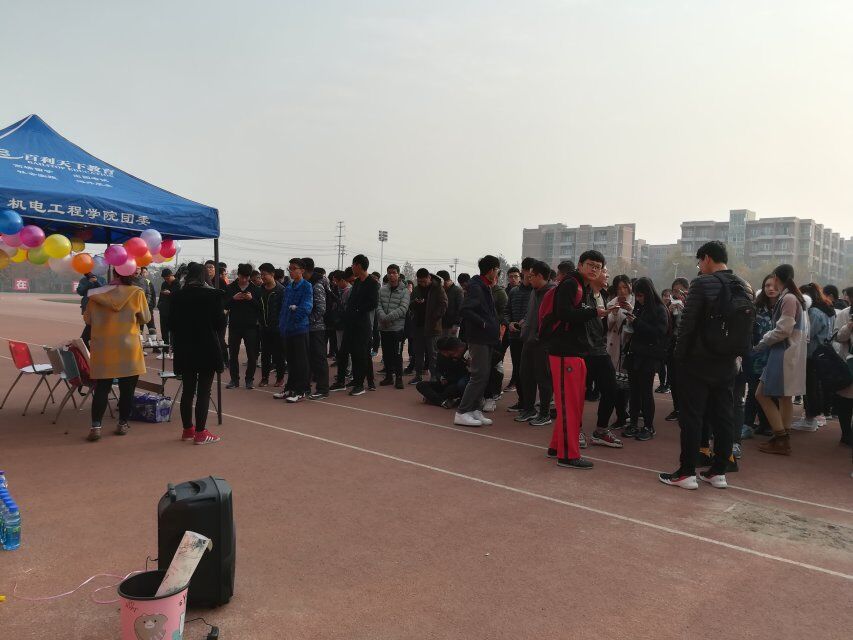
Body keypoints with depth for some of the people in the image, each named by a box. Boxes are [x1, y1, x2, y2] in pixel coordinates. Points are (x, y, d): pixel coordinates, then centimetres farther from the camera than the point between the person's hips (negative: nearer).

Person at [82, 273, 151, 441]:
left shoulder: (97, 294, 2)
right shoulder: (136, 293, -7)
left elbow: (88, 319, 11)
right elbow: (146, 318, 1)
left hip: (102, 348, 3)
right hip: (128, 348, -2)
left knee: (101, 389, 8)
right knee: (127, 389, 10)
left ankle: (95, 426, 2)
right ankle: (123, 424, 16)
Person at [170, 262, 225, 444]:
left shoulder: (177, 296, 1)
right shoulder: (213, 295, -11)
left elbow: (172, 323, 5)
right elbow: (220, 323, -9)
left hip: (184, 350, 4)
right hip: (207, 348, -4)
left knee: (187, 390, 13)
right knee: (204, 391, 0)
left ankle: (187, 429, 22)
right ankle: (200, 433, 3)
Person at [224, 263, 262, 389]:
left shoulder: (255, 289, 2)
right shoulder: (230, 288, 4)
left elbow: (260, 308, 0)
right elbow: (224, 305, 2)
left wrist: (252, 299, -16)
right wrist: (233, 298, -14)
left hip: (250, 326, -1)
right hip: (234, 326, 1)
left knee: (252, 354, 1)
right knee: (233, 354, 5)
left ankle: (250, 379, 13)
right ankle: (234, 379, 16)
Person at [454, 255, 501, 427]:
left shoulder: (486, 288, 16)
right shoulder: (475, 287, -14)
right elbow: (465, 310, -24)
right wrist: (484, 323, -20)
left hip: (487, 338, 10)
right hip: (478, 338, -10)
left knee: (483, 375, 12)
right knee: (479, 376, -10)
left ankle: (475, 410, 18)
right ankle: (462, 413, -6)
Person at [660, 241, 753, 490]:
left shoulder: (703, 284, -13)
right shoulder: (745, 288, 8)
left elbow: (687, 324, -15)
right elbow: (748, 328, 12)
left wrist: (679, 355, -6)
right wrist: (735, 352, 16)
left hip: (698, 361, -6)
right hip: (727, 364, 6)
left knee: (691, 417, -1)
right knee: (723, 417, 10)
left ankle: (686, 473, 3)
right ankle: (718, 472, 17)